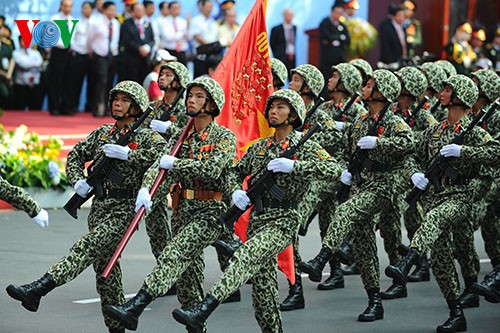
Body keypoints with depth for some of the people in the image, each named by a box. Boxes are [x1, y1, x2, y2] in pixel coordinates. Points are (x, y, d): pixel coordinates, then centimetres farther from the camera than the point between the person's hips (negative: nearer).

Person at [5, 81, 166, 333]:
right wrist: (77, 180, 4)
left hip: (125, 208, -7)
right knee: (104, 266, 8)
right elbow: (76, 155, 23)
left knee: (88, 247, -24)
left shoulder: (146, 137, -3)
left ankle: (38, 289, -37)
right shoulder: (102, 133, 15)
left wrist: (128, 154, -22)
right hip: (99, 206, 7)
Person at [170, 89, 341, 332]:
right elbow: (236, 172, 25)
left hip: (284, 221, -7)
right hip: (257, 218, 7)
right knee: (262, 285, 7)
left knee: (245, 257, -28)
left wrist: (294, 166, -22)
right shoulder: (259, 147, 16)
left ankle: (202, 311, -40)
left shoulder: (305, 147, -1)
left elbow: (332, 169, -15)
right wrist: (236, 191, 3)